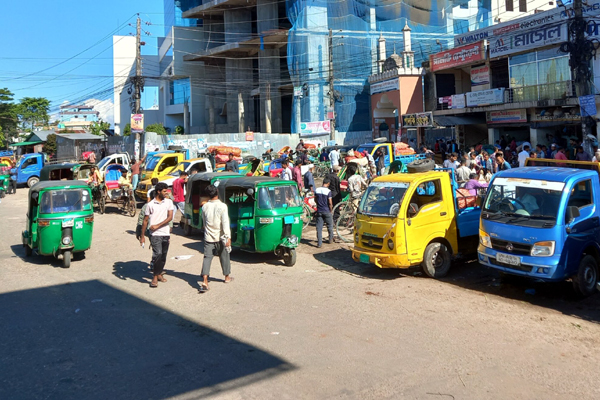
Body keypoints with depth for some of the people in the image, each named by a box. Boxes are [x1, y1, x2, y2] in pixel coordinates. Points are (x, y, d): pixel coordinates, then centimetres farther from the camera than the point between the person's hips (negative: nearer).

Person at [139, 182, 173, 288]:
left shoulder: (169, 202, 5)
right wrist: (142, 235, 2)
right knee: (158, 254, -15)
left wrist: (157, 225, -11)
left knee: (163, 256, 11)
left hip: (166, 233, 4)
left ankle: (159, 273, 30)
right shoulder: (150, 205, -2)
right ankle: (155, 277, -5)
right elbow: (145, 221, 3)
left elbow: (170, 217, -3)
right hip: (155, 234, -3)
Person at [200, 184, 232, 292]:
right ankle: (227, 277, 32)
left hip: (208, 237, 2)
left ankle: (204, 281, -15)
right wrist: (228, 237, -20)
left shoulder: (204, 207, 1)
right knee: (224, 256, 16)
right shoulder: (222, 206, -12)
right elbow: (225, 223, -19)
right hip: (220, 237, -2)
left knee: (207, 257, -1)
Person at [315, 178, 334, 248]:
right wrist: (331, 210, 1)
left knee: (319, 227, 4)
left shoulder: (317, 190, 1)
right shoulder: (328, 191, -14)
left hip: (319, 211, 4)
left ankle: (319, 243, 1)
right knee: (330, 226, 16)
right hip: (327, 211, -4)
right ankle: (331, 240, 30)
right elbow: (330, 203, -14)